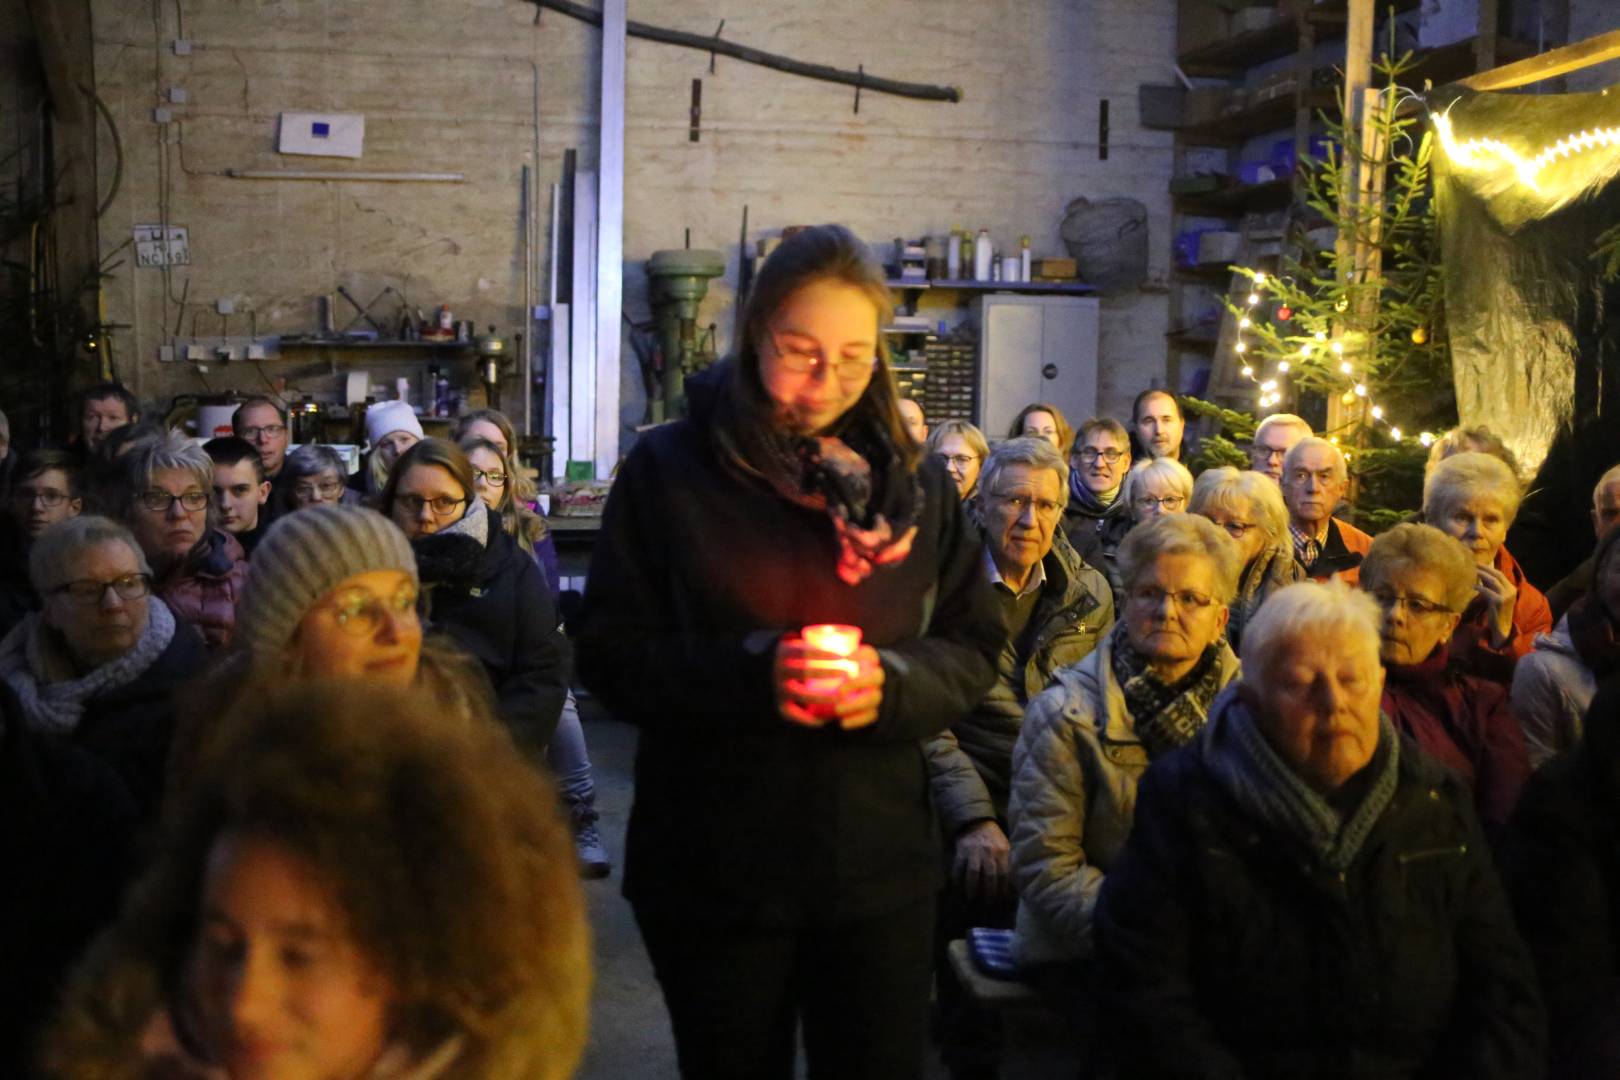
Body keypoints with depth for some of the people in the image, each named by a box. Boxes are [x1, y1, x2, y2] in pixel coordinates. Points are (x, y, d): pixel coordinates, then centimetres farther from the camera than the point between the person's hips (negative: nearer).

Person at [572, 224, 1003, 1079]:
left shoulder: (914, 480, 4)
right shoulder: (670, 469, -6)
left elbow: (974, 648, 7)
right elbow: (609, 654, -7)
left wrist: (893, 683, -15)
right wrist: (749, 673, -23)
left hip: (878, 863, 2)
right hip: (713, 871, -2)